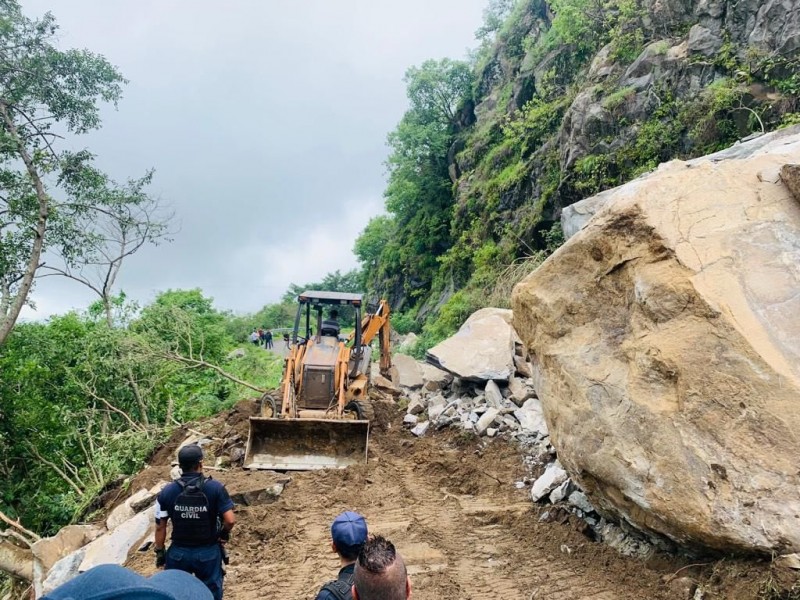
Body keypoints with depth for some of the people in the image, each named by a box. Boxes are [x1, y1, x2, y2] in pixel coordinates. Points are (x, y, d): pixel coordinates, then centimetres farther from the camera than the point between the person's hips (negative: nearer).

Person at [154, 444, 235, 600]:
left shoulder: (167, 492, -8)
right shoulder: (216, 488, -15)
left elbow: (160, 527, -3)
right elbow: (230, 520, -18)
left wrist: (160, 552, 10)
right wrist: (224, 534, 3)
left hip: (178, 553, 2)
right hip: (208, 552, -2)